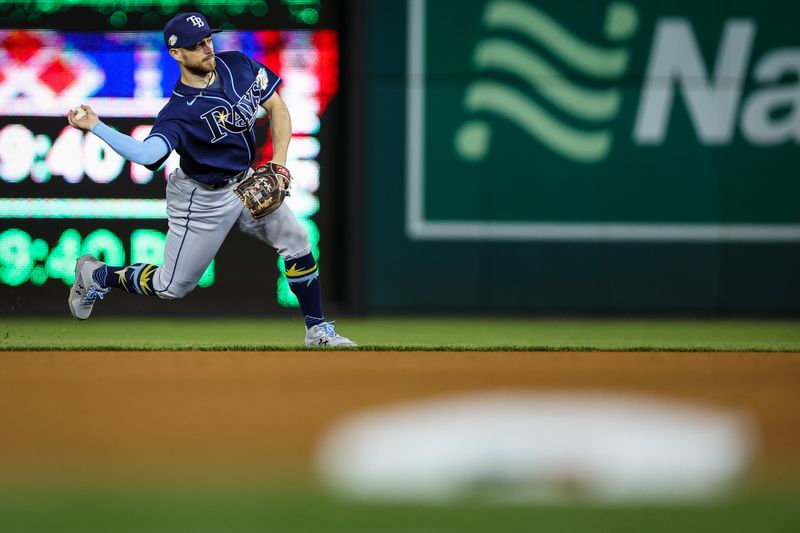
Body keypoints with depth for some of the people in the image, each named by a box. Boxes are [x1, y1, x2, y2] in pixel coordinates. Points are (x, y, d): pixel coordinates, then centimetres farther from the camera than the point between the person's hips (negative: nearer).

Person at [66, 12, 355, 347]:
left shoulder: (238, 66, -10)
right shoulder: (178, 112, -28)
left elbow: (276, 108, 0)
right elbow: (148, 153, -46)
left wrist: (279, 162, -11)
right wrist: (95, 127, -56)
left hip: (245, 182, 6)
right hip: (203, 201, -6)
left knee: (296, 242, -1)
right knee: (173, 287, 2)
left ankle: (317, 331, 12)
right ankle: (95, 274, 25)